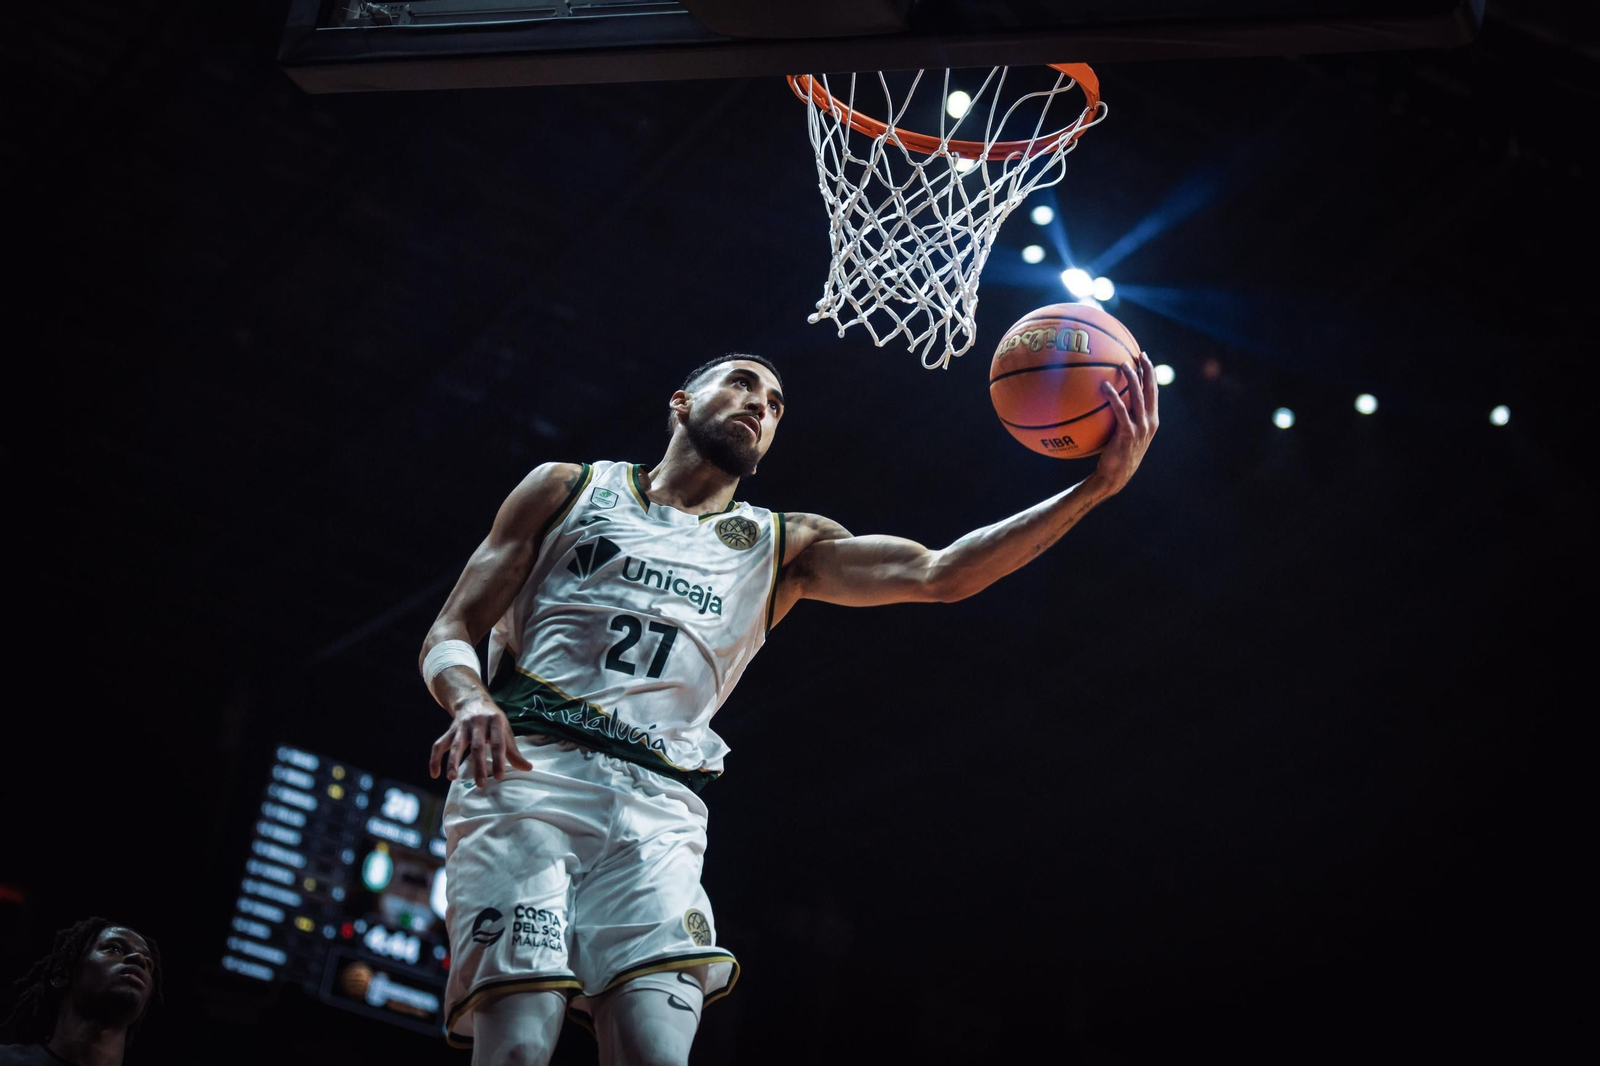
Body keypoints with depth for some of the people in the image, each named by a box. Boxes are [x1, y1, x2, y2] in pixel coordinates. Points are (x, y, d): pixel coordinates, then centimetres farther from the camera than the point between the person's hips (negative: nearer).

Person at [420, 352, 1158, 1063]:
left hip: (658, 806, 2)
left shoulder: (780, 549, 23)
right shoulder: (570, 489, 18)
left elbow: (937, 574, 9)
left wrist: (1094, 488, -2)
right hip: (527, 768, -2)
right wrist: (471, 702, -13)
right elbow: (449, 634, 13)